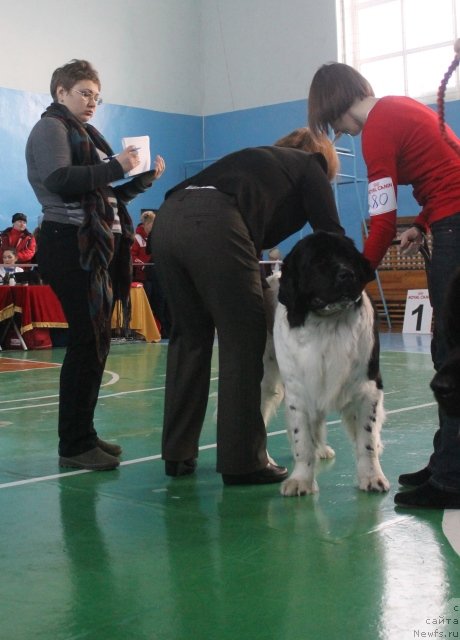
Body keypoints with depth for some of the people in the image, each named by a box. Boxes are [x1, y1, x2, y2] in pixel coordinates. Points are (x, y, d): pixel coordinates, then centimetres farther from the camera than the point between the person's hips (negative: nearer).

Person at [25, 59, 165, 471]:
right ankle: (74, 445, -6)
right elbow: (58, 179, -18)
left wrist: (145, 178, 11)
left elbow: (106, 195, 23)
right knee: (88, 341, -11)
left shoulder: (83, 134, 26)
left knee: (96, 342, 8)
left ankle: (83, 435, 16)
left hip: (97, 247, 9)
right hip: (71, 246, -9)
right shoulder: (51, 128, 0)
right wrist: (114, 167, -17)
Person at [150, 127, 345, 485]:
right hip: (213, 225, -7)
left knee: (189, 337, 16)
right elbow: (330, 233, 13)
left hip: (167, 218, 8)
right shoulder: (310, 167, 22)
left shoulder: (258, 159, 39)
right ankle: (243, 461, 4)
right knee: (243, 340, 1)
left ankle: (178, 454, 21)